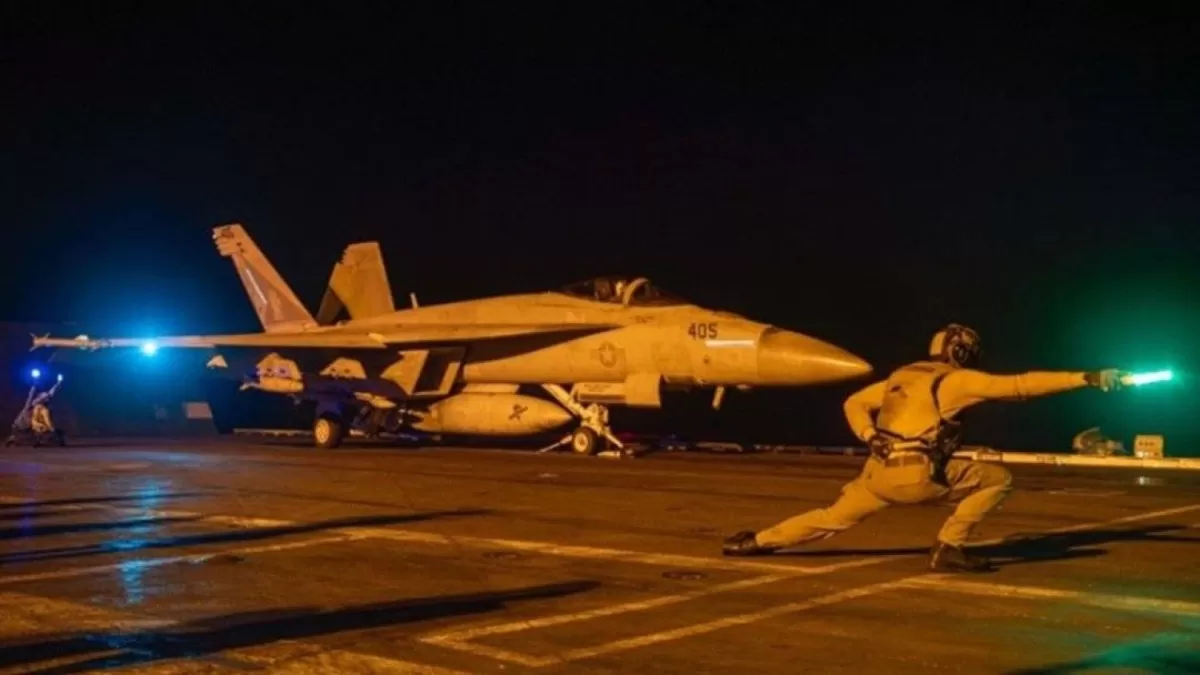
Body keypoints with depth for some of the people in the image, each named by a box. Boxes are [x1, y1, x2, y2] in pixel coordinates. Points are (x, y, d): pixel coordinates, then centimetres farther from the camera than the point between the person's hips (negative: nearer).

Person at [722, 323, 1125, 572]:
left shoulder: (901, 377, 20)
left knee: (834, 518, 22)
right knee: (998, 479, 3)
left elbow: (854, 404, 23)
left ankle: (755, 542, 19)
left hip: (880, 472, 7)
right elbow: (1020, 385, -5)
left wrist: (871, 439, 9)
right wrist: (1086, 378, -4)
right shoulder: (956, 380, 0)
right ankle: (947, 549, 2)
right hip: (919, 474, -7)